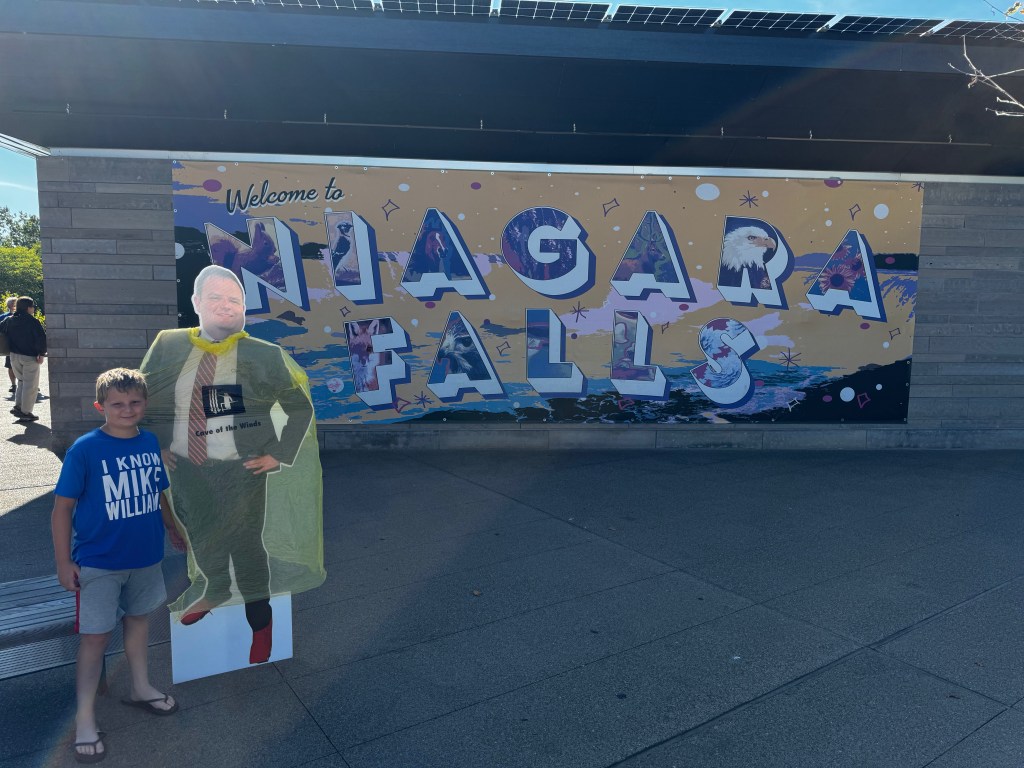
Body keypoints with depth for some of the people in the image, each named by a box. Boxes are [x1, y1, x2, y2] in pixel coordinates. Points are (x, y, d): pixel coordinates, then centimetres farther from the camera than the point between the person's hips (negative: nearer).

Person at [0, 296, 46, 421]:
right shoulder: (32, 321, -13)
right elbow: (41, 337, -20)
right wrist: (41, 353, -13)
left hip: (14, 356, 6)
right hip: (30, 357, -6)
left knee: (21, 381, 22)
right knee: (30, 385, 2)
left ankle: (18, 406, 14)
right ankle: (26, 412, 3)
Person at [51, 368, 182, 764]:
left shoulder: (151, 442, -3)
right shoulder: (85, 448, -16)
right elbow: (62, 507, -12)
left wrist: (173, 529, 19)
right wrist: (63, 561, -11)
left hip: (145, 556, 5)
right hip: (98, 563, -4)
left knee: (138, 617, 20)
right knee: (96, 635, 4)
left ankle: (141, 688, 41)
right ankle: (85, 720, 21)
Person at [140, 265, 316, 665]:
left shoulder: (265, 356, -11)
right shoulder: (167, 346, -3)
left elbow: (302, 408, -3)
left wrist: (279, 454, -8)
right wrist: (157, 444, 5)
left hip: (241, 470, -4)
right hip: (185, 468, 4)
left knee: (247, 545, 7)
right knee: (200, 538, 24)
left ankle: (260, 623, 29)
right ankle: (213, 590, 55)